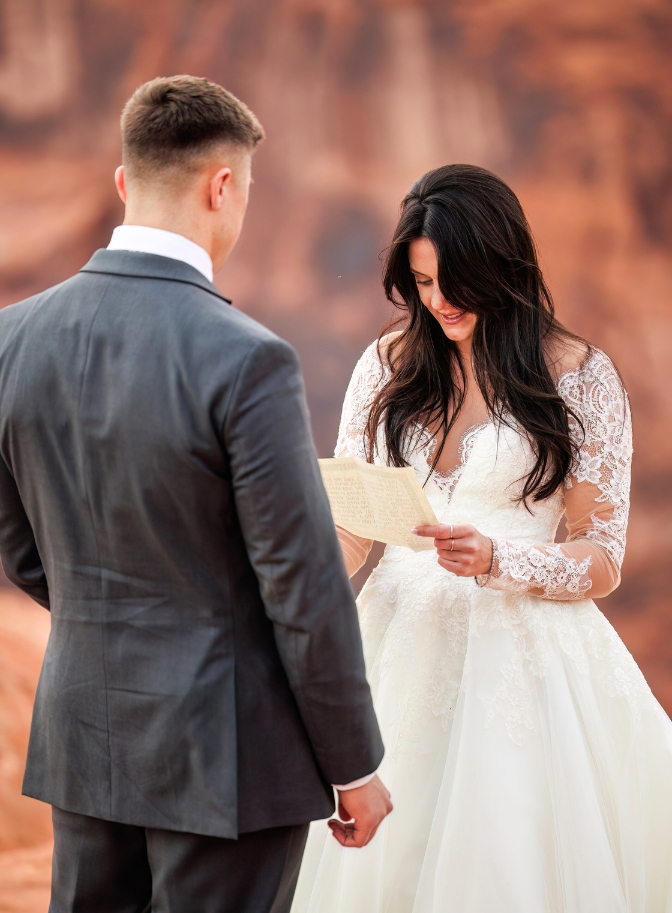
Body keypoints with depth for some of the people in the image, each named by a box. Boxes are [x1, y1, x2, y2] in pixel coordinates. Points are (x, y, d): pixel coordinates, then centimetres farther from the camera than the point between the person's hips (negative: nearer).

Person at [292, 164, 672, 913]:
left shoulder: (578, 376, -4)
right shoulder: (388, 366, 5)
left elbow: (602, 561, -4)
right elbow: (346, 521, 7)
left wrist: (494, 560, -22)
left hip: (519, 663, -3)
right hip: (401, 647, 3)